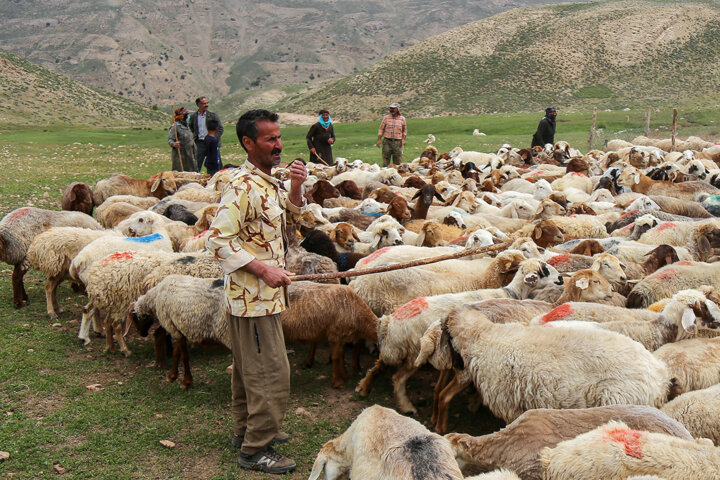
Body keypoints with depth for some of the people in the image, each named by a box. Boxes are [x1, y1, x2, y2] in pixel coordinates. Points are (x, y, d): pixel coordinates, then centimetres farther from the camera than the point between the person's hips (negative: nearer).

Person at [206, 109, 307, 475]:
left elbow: (291, 214, 25)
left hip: (263, 294, 10)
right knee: (270, 371, -5)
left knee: (249, 367, 21)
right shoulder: (243, 187, -21)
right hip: (253, 296, -10)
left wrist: (296, 186, 5)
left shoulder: (268, 182, 10)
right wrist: (263, 269, -25)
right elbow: (218, 239, -24)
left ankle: (246, 430, 36)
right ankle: (255, 450, 8)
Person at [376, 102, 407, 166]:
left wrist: (403, 139, 2)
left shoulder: (402, 119, 7)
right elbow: (381, 129, 8)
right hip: (387, 141, 0)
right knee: (385, 159, 0)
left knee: (398, 161, 1)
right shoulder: (386, 118, 6)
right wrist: (379, 139, 1)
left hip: (397, 142, 0)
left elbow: (404, 130, 14)